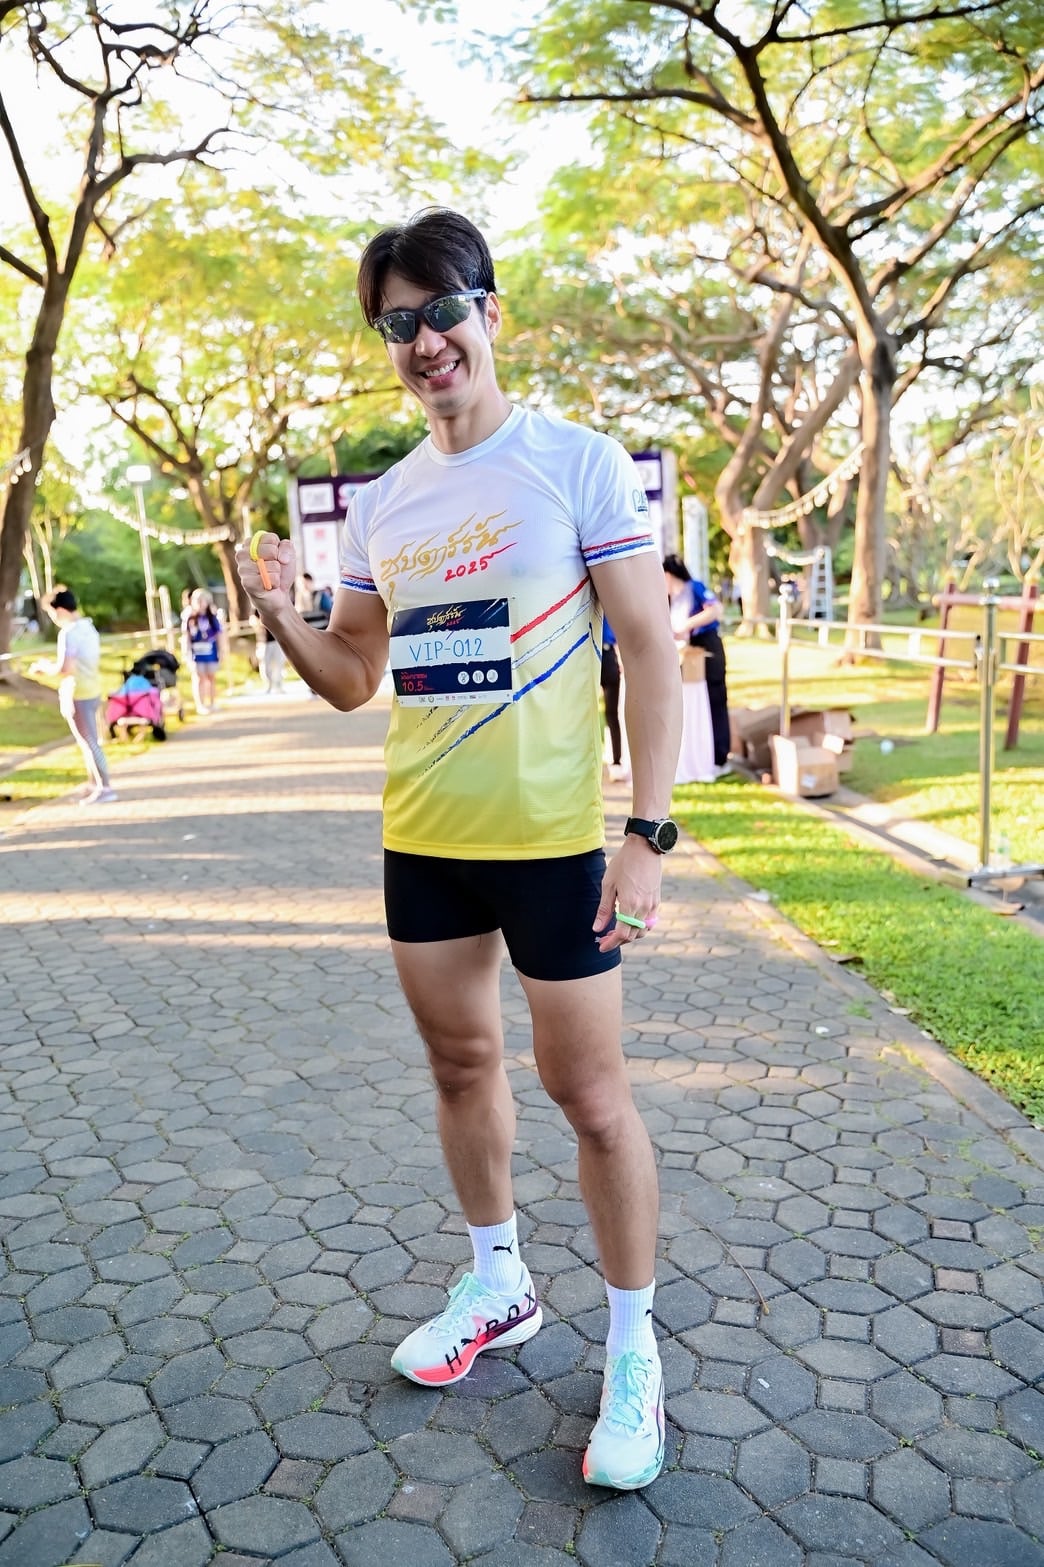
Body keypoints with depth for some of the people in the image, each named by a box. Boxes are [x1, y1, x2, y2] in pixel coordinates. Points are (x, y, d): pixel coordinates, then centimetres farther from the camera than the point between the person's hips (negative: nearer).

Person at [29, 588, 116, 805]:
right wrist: (50, 666, 16)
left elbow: (65, 670, -26)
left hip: (78, 695, -9)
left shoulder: (68, 633, -19)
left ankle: (105, 789, 3)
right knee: (88, 741, 18)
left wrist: (44, 667, -7)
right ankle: (94, 784, 26)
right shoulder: (88, 626, 8)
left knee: (88, 742, -1)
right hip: (92, 690, 9)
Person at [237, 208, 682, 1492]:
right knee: (461, 1064, 17)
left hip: (550, 838, -5)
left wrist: (647, 832, -17)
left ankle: (633, 1352, 23)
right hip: (420, 841, 6)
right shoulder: (379, 504, 9)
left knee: (588, 1094, 2)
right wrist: (278, 617, -6)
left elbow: (650, 650, -10)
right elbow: (351, 680, 14)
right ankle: (497, 1285, 39)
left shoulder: (578, 462, -6)